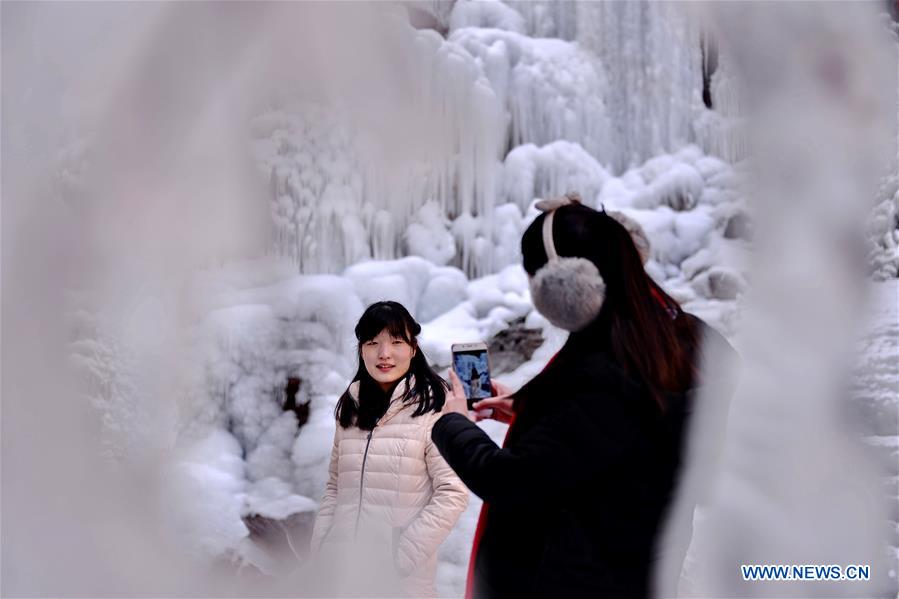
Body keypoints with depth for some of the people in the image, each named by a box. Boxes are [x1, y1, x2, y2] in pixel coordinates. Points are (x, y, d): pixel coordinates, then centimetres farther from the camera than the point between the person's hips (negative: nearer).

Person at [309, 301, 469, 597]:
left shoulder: (434, 407, -11)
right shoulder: (351, 406, 8)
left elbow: (453, 493, -13)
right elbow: (335, 485, 14)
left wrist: (401, 559, -15)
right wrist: (319, 550, 4)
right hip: (342, 567, 5)